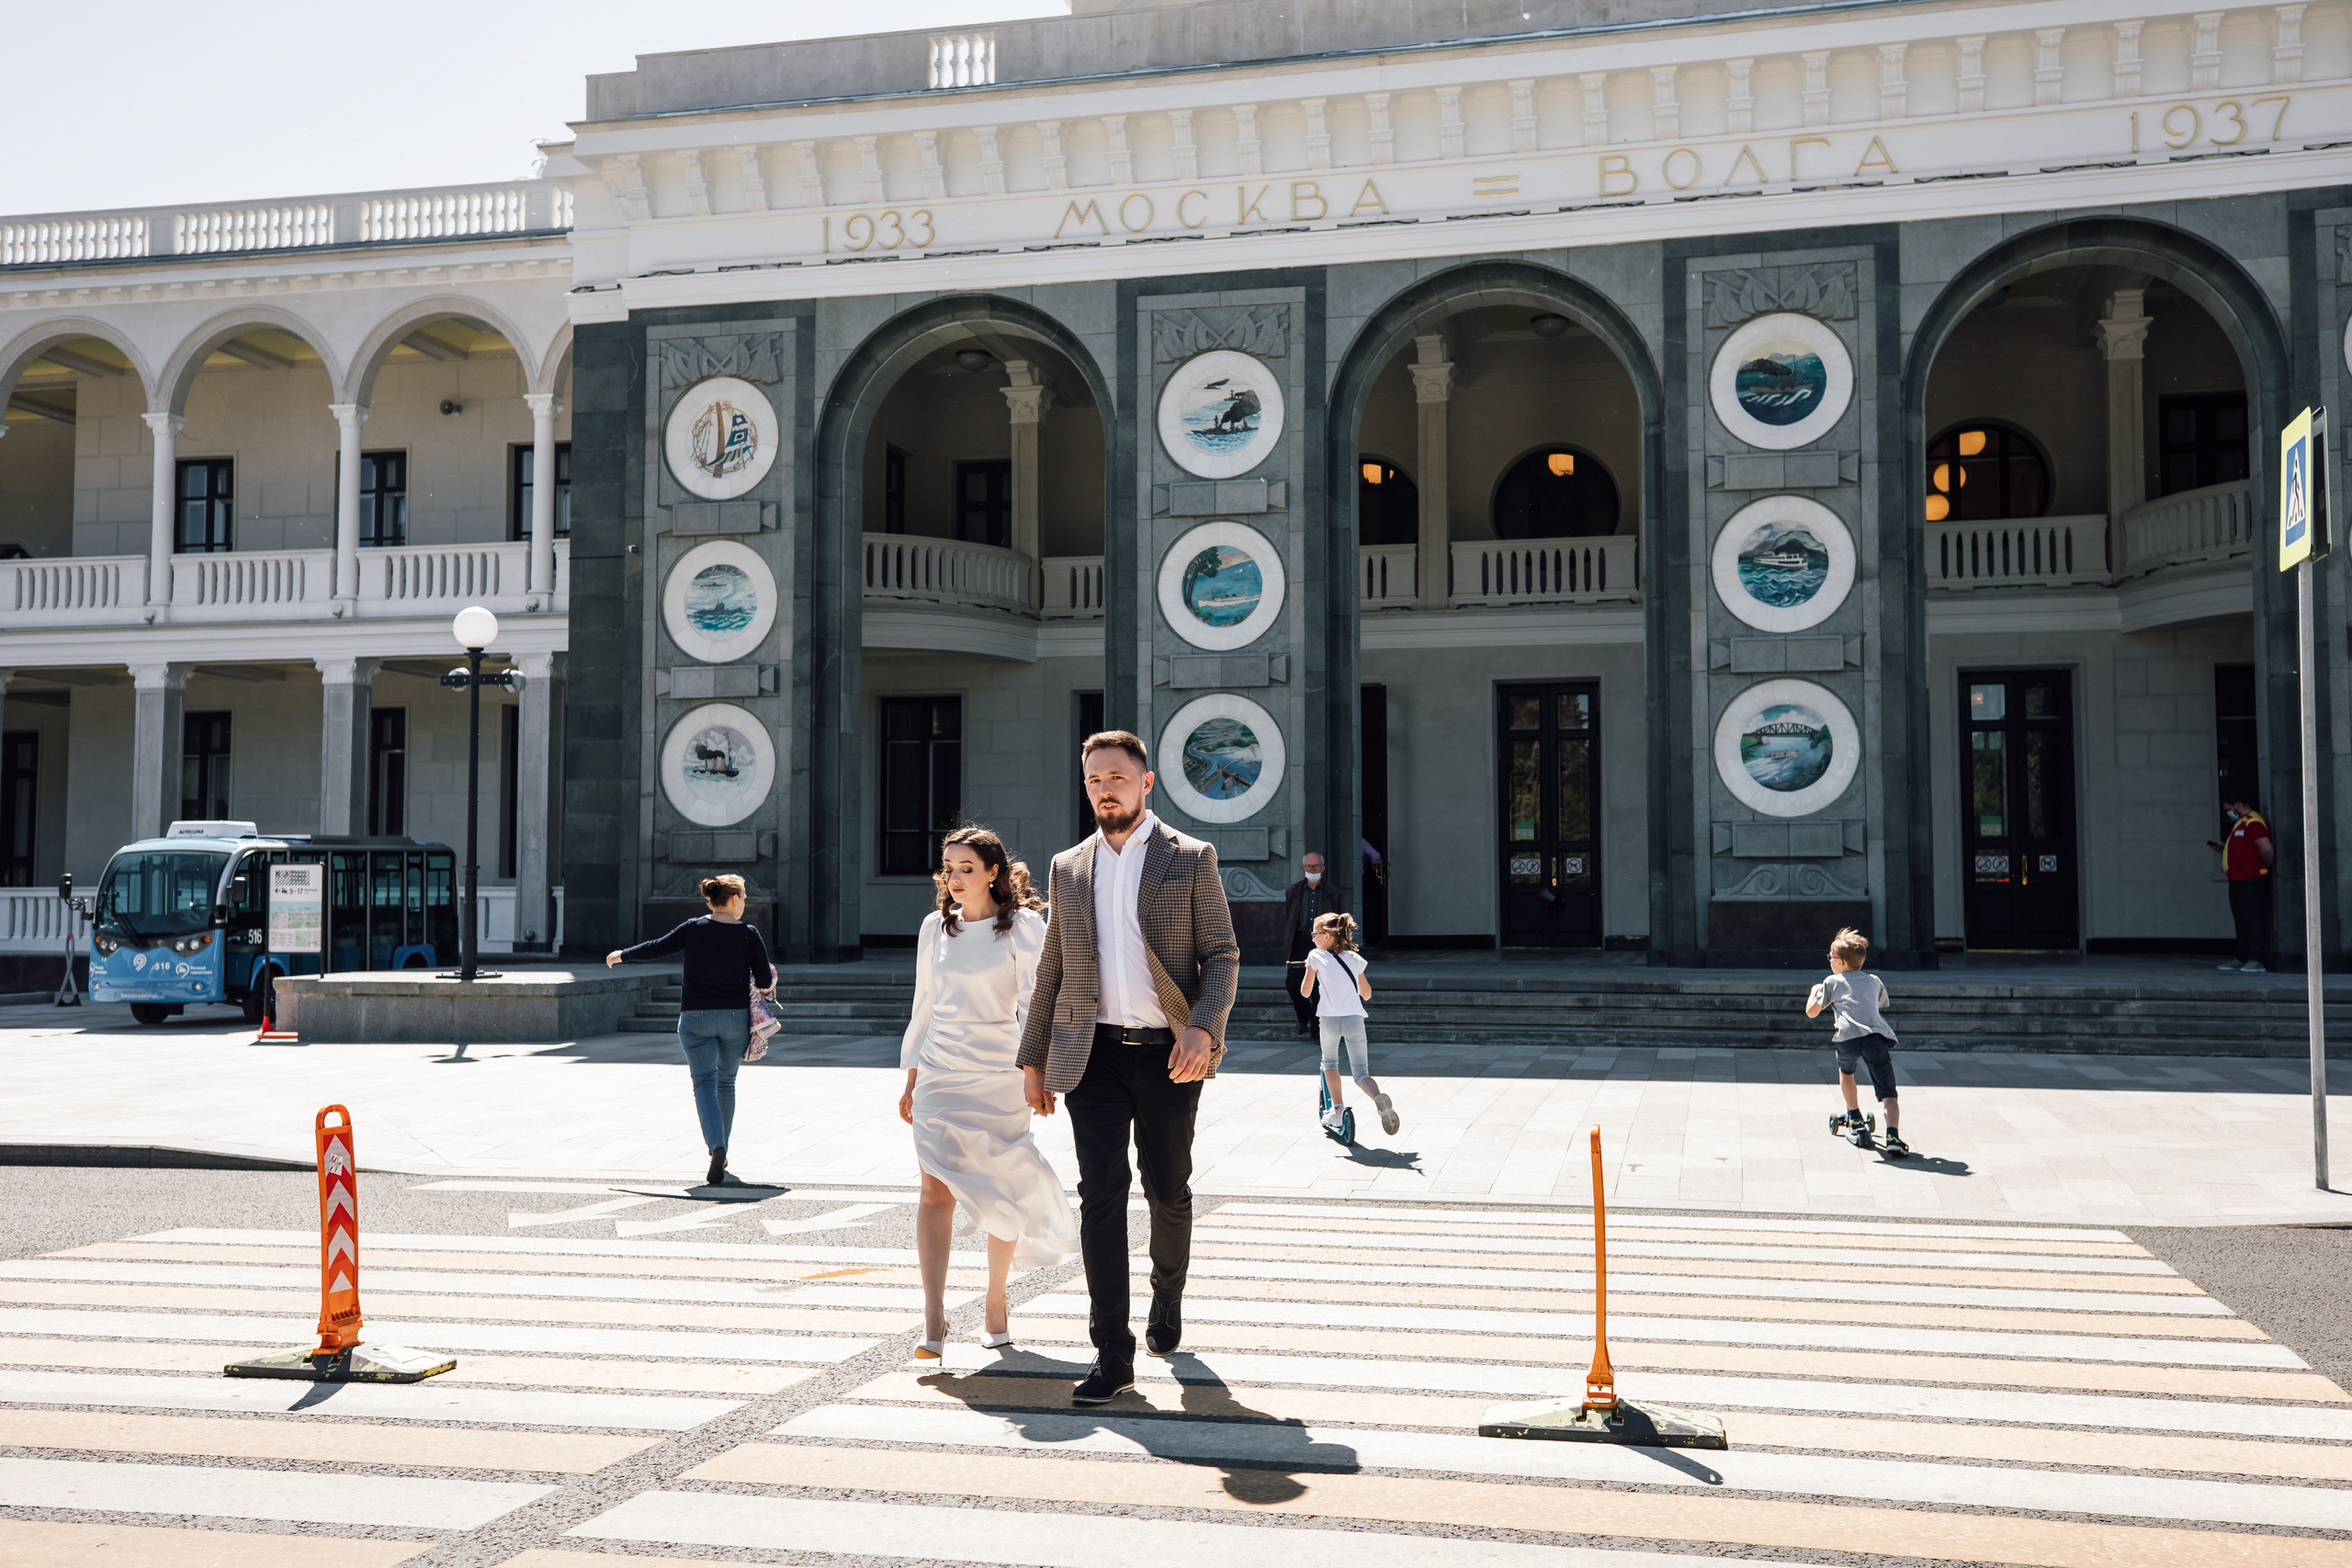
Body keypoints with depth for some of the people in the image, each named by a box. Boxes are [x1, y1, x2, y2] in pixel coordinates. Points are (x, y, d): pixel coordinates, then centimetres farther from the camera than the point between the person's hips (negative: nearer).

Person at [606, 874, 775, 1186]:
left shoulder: (694, 929, -4)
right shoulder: (749, 934, -5)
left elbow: (656, 948, 5)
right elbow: (765, 982, -6)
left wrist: (622, 955, 22)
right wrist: (762, 976, 18)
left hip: (695, 1017, -1)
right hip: (736, 1017, 1)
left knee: (705, 1083, -3)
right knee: (726, 1083, 17)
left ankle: (716, 1147, -23)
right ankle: (721, 1150, 24)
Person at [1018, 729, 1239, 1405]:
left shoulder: (1191, 859, 2)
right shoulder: (1068, 868, 12)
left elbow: (1222, 956, -2)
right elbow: (1051, 971, 16)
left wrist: (1203, 1027, -19)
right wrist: (1033, 1059, 12)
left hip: (1167, 1053, -1)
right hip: (1094, 1053, 2)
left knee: (1168, 1192, 10)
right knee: (1100, 1195, -7)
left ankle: (1167, 1297, 39)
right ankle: (1112, 1354, -6)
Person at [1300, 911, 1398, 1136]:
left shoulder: (1316, 957, 5)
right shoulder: (1354, 959, 16)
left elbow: (1305, 992, 7)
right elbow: (1367, 994, 20)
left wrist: (1309, 970, 24)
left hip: (1329, 1018, -2)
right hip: (1354, 1018, 2)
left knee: (1330, 1062, 25)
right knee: (1361, 1073, 6)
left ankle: (1337, 1109, 17)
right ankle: (1379, 1098, -25)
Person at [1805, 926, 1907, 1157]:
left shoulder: (1833, 982, 20)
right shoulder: (1875, 981, 30)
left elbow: (1811, 1012, 23)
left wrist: (1815, 991, 40)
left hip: (1848, 1036, -1)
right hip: (1877, 1034, 2)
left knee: (1845, 1070, 32)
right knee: (1887, 1093, -2)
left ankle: (1854, 1117, 38)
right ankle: (1892, 1136, -23)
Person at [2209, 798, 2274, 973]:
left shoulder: (2253, 823, -14)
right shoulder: (2240, 823, 20)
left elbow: (2267, 849, -24)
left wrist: (2266, 866, -7)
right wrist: (2223, 847, 13)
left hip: (2251, 881, -11)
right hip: (2238, 880, 11)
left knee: (2253, 920, -9)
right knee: (2241, 922, 14)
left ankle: (2255, 960, -9)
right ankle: (2241, 959, 20)